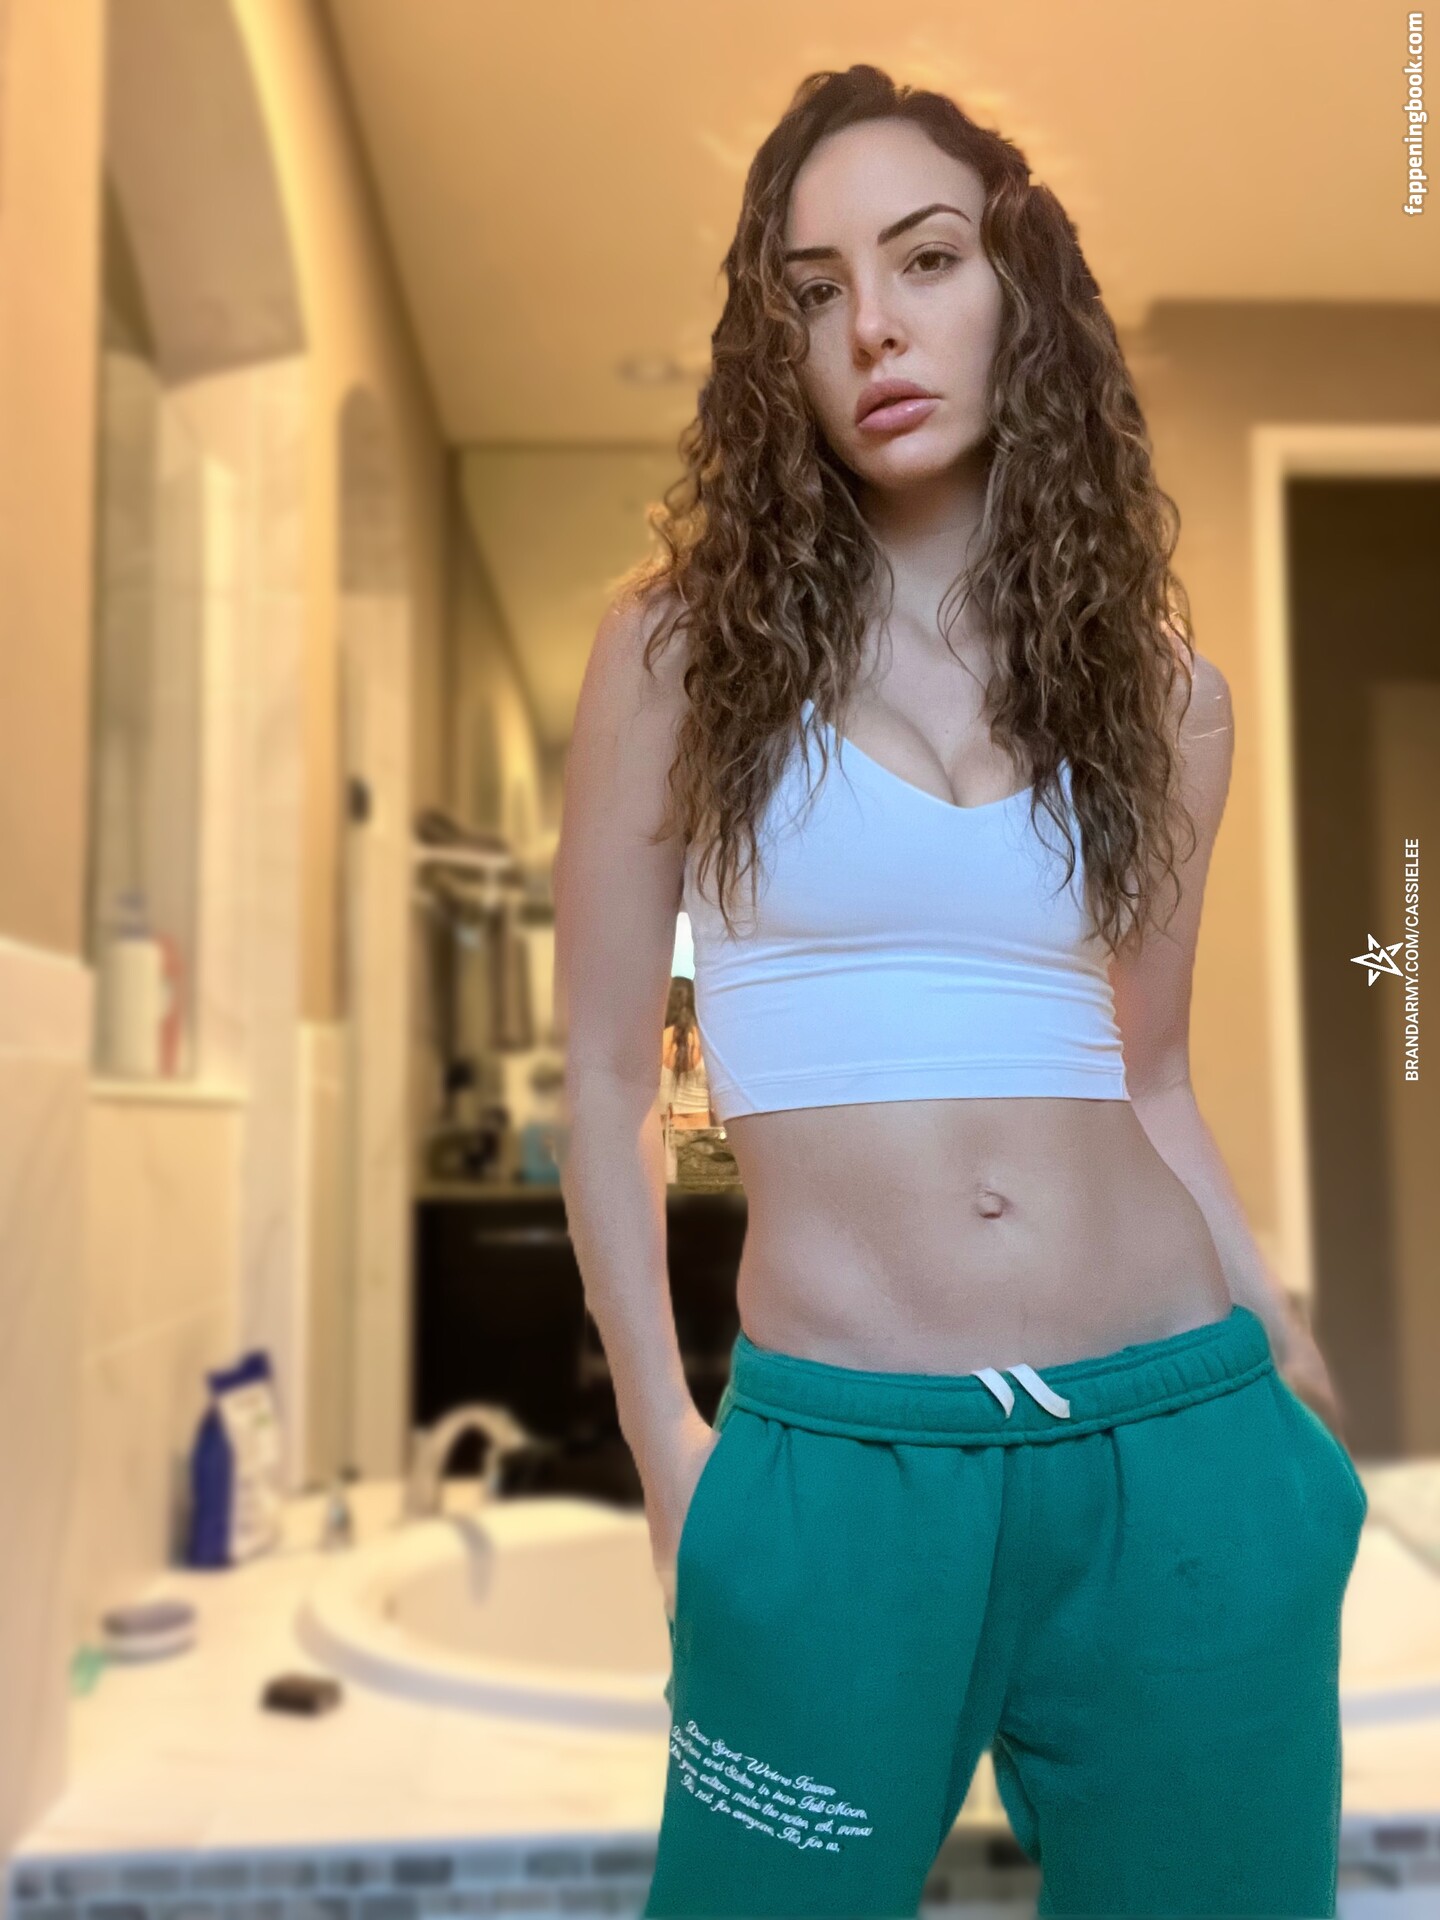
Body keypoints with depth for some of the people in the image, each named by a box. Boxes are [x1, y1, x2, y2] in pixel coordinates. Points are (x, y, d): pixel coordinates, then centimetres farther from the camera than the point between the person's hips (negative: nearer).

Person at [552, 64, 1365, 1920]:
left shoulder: (1161, 689, 7)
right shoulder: (682, 646, -1)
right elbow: (605, 1079, 1)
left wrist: (1278, 1349, 6)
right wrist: (666, 1442, -1)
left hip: (1180, 1450, 3)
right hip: (833, 1467, -2)